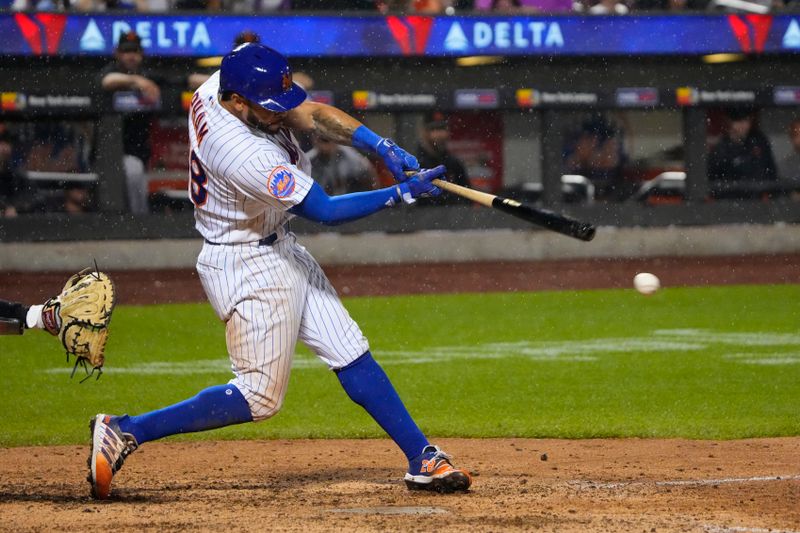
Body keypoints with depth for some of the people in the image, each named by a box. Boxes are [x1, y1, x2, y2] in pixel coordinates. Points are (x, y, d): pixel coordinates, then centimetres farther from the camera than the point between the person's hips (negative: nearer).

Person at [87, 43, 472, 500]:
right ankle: (125, 432, 0)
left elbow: (311, 114, -4)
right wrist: (402, 194, -20)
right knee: (260, 397, -3)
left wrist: (382, 146, -17)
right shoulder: (244, 154, -34)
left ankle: (423, 460, 13)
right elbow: (324, 211, -24)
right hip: (248, 267, -10)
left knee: (351, 355, 9)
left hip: (280, 250, 10)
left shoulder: (219, 88, -10)